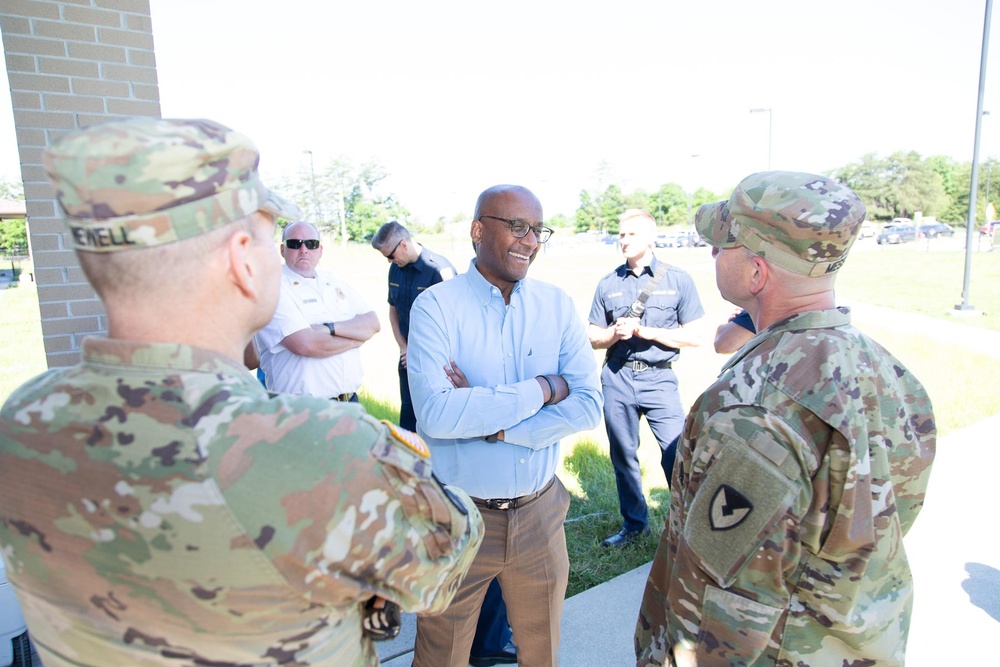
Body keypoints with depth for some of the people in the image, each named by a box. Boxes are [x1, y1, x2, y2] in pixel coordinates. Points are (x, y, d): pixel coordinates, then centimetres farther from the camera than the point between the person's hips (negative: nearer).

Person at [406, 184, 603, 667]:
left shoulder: (558, 305, -3)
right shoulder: (435, 306, -13)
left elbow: (587, 406, -10)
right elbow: (434, 414, -26)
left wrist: (488, 420, -20)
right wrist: (542, 389, -20)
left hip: (540, 514, 3)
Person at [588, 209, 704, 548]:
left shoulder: (678, 279, 1)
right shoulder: (608, 284, 8)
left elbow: (694, 336, -2)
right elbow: (593, 338, 11)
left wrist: (649, 332, -13)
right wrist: (616, 333, -11)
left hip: (659, 378, -3)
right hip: (617, 378, 3)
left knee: (677, 453, -7)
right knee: (623, 455, 12)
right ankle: (634, 523, 30)